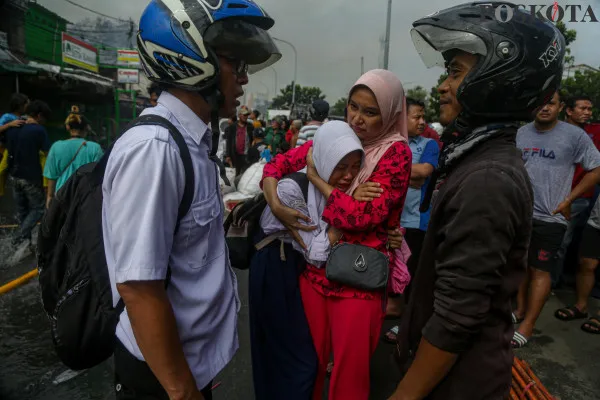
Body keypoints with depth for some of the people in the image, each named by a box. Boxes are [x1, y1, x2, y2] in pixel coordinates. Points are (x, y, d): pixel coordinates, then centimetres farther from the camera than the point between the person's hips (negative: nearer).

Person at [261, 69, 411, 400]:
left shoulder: (396, 153, -10)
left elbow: (361, 215, -20)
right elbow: (276, 165, 6)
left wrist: (314, 175, -13)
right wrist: (276, 206, -13)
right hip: (314, 268, 4)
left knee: (349, 369, 13)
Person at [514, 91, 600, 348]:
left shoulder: (574, 135, -6)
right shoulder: (521, 133, 5)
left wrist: (567, 200, -7)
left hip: (549, 217, -4)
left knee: (540, 271, 1)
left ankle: (528, 325, 9)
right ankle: (520, 310, 30)